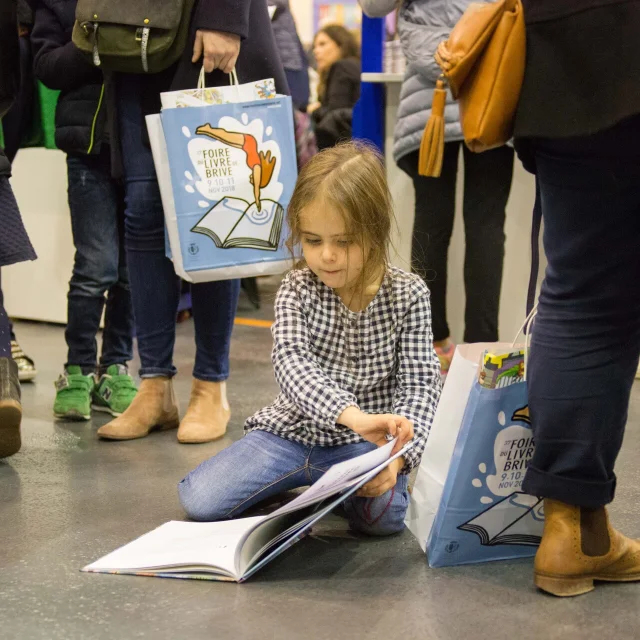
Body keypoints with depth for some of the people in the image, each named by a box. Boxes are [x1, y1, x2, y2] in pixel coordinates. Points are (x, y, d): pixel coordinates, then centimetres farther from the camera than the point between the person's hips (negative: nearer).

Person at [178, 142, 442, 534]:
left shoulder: (408, 294, -8)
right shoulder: (297, 291, -9)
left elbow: (420, 384, -12)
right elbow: (292, 363, -26)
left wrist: (397, 455, -31)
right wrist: (353, 415, -45)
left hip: (363, 442, -1)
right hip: (294, 430, 1)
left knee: (383, 516, -31)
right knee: (201, 501, -16)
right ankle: (292, 481, 10)